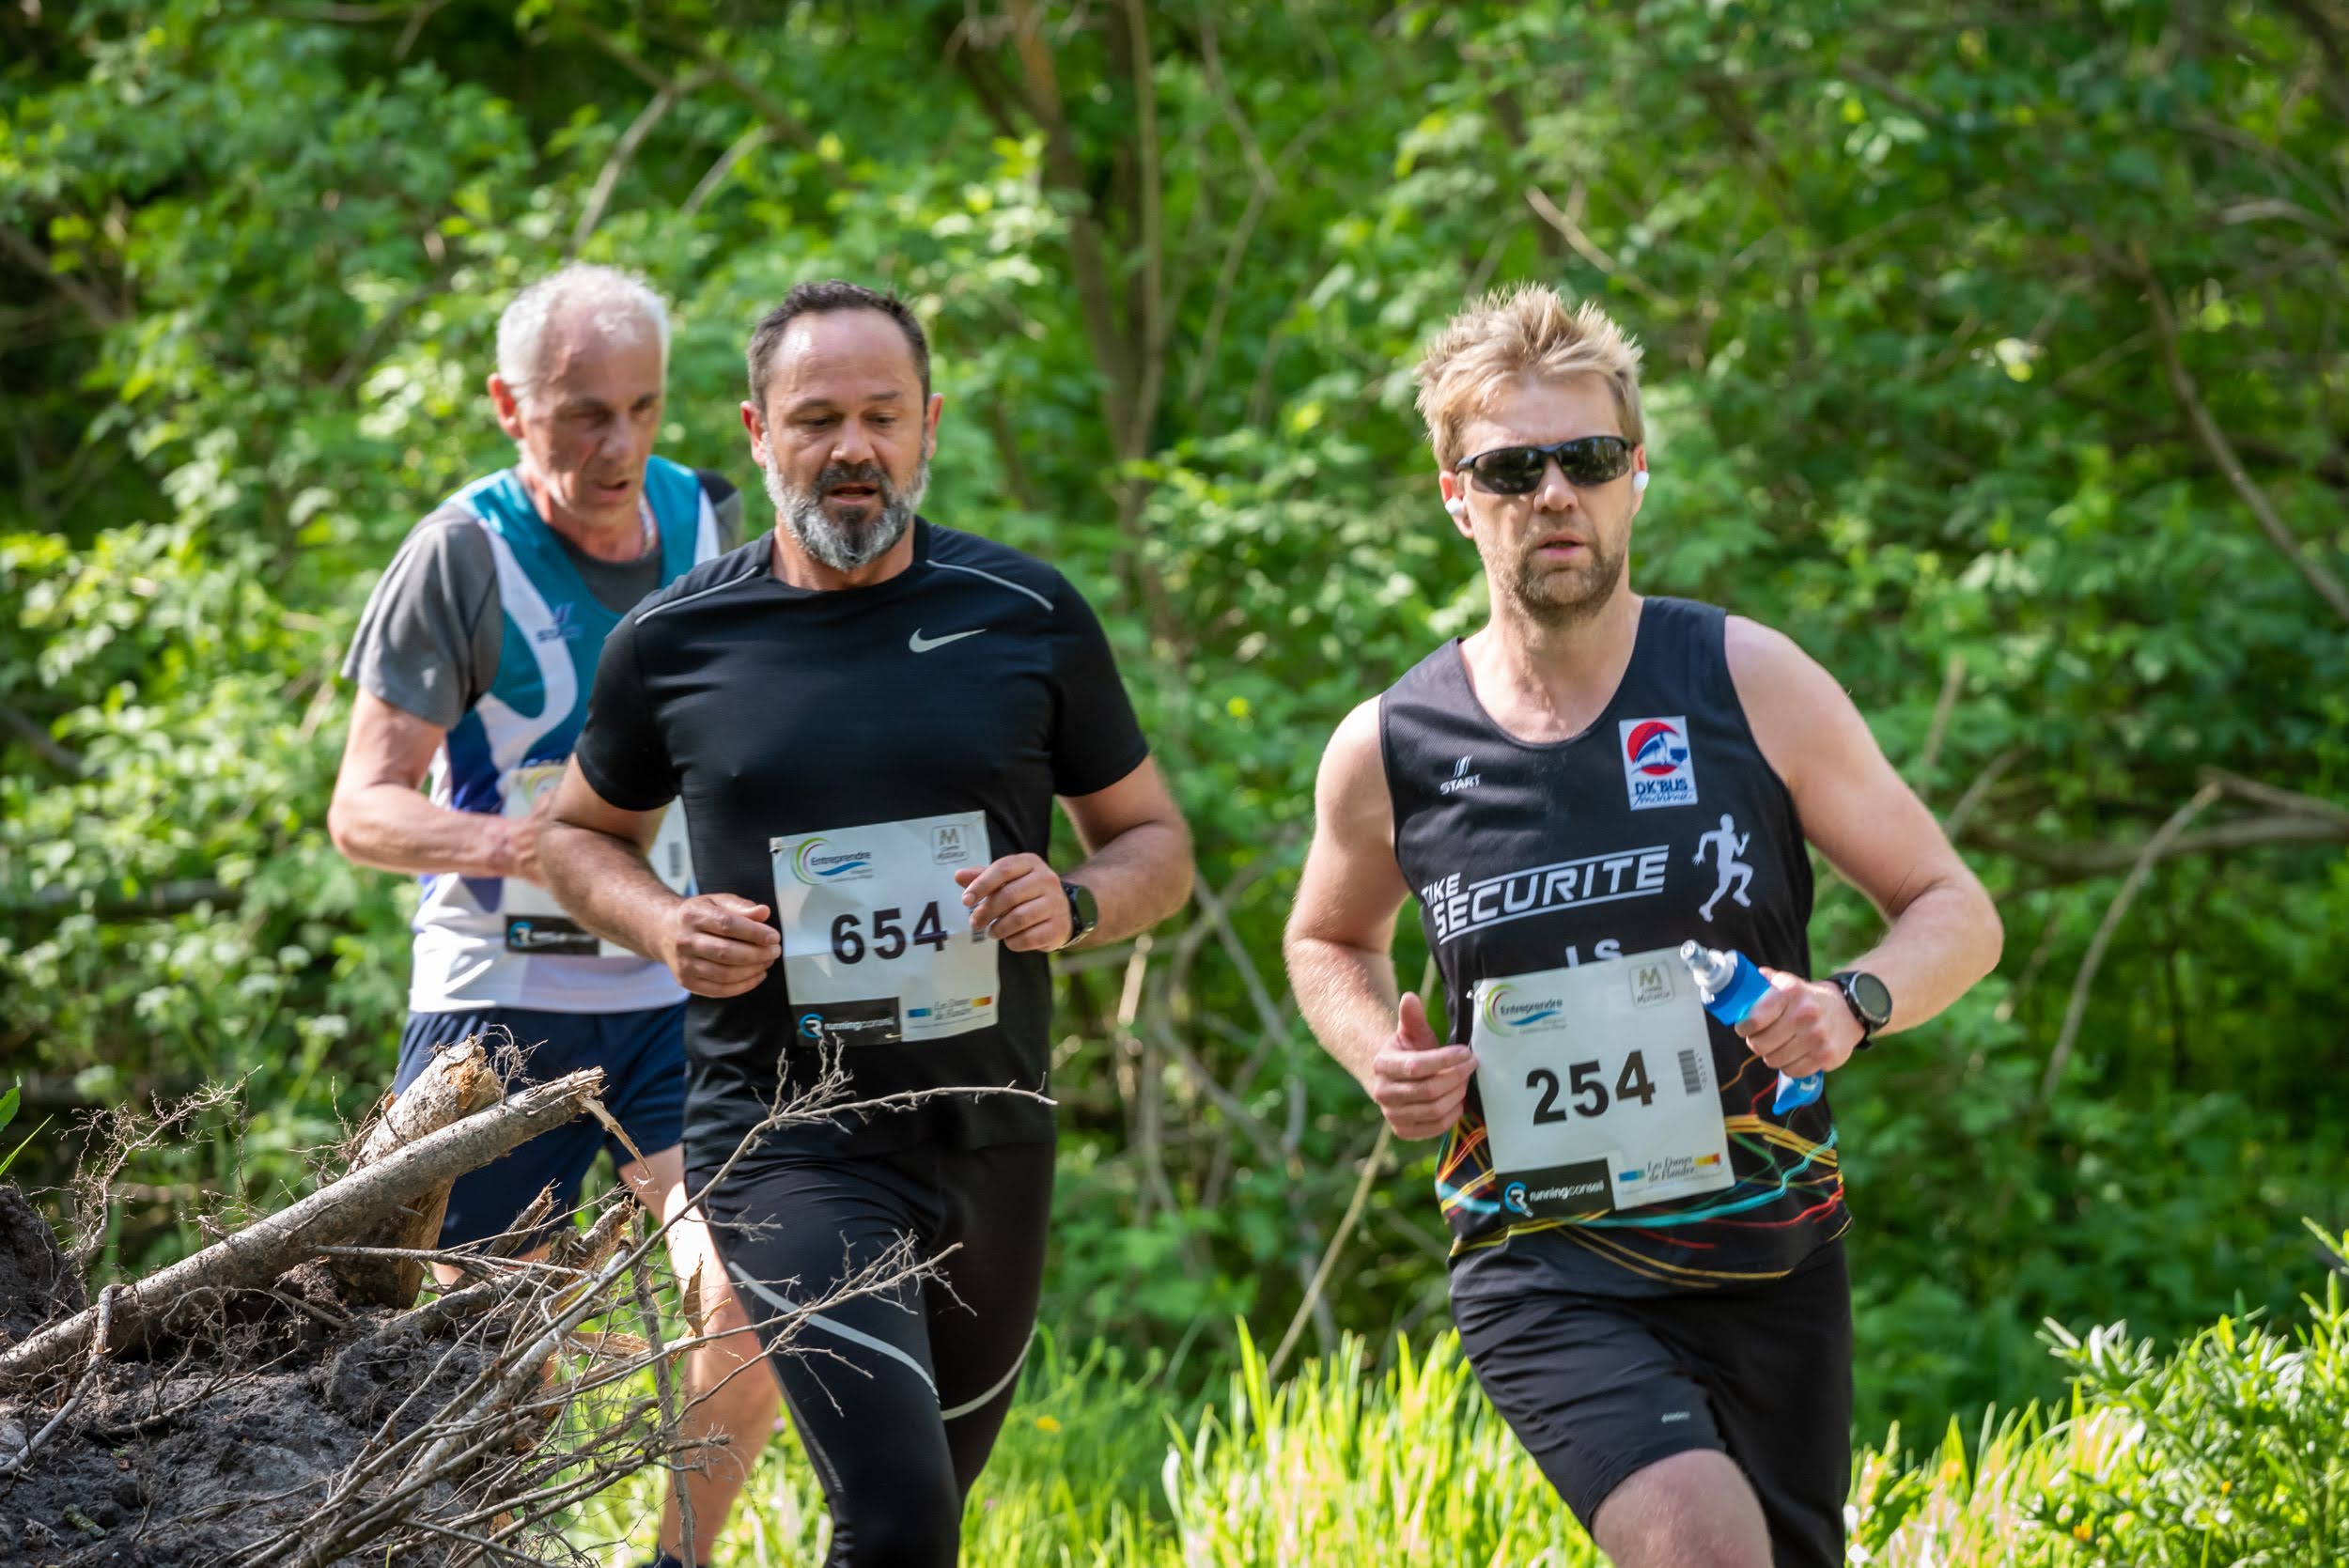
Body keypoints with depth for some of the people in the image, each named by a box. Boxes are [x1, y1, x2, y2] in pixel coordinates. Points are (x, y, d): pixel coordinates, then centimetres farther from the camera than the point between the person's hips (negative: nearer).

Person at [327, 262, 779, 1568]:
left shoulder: (709, 523, 4)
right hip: (501, 995, -2)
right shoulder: (465, 553, -9)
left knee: (753, 1301, -15)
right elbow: (363, 807, -11)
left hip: (681, 988, 3)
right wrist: (506, 840, -30)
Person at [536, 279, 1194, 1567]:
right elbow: (581, 832, 15)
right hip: (786, 1135, -3)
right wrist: (663, 929, -7)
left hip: (991, 1136, 3)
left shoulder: (1028, 618, 1)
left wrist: (1073, 906, -12)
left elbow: (1153, 841, 11)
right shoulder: (672, 642, -1)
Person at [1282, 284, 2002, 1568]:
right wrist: (1380, 1055, -2)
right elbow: (1330, 943, 20)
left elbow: (1954, 910, 3)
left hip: (1768, 1248, 2)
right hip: (1541, 1266, -2)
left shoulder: (1746, 683, -3)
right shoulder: (1387, 752, -1)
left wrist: (1854, 1004, -18)